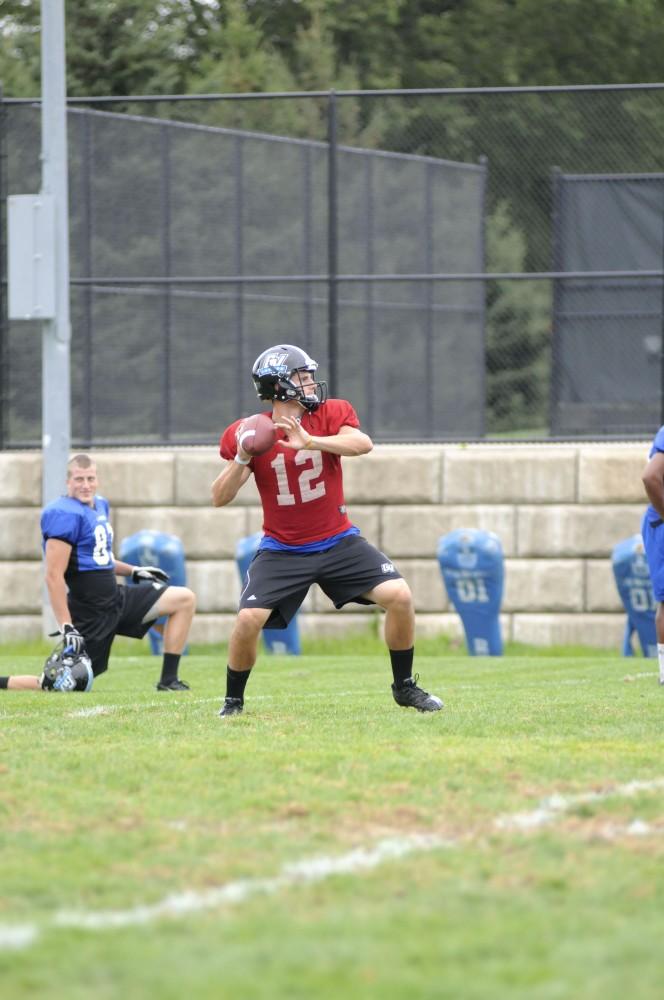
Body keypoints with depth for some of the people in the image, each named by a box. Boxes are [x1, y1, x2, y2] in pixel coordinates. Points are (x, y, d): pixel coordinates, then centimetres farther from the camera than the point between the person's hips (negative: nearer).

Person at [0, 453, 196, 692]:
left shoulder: (99, 505, 11)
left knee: (185, 599, 4)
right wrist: (66, 627, -26)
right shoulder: (65, 515, -18)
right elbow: (54, 576, -23)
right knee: (65, 685, -13)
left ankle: (168, 680, 4)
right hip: (90, 614, -9)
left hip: (116, 599, 9)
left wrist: (133, 571, 24)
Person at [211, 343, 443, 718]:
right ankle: (233, 700, 5)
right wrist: (241, 459, -25)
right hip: (283, 550, -1)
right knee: (249, 619, -20)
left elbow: (363, 444, -24)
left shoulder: (330, 414, -4)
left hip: (339, 542, 2)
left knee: (399, 596, -14)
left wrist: (310, 441, -36)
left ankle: (405, 687, 6)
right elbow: (220, 498, -7)